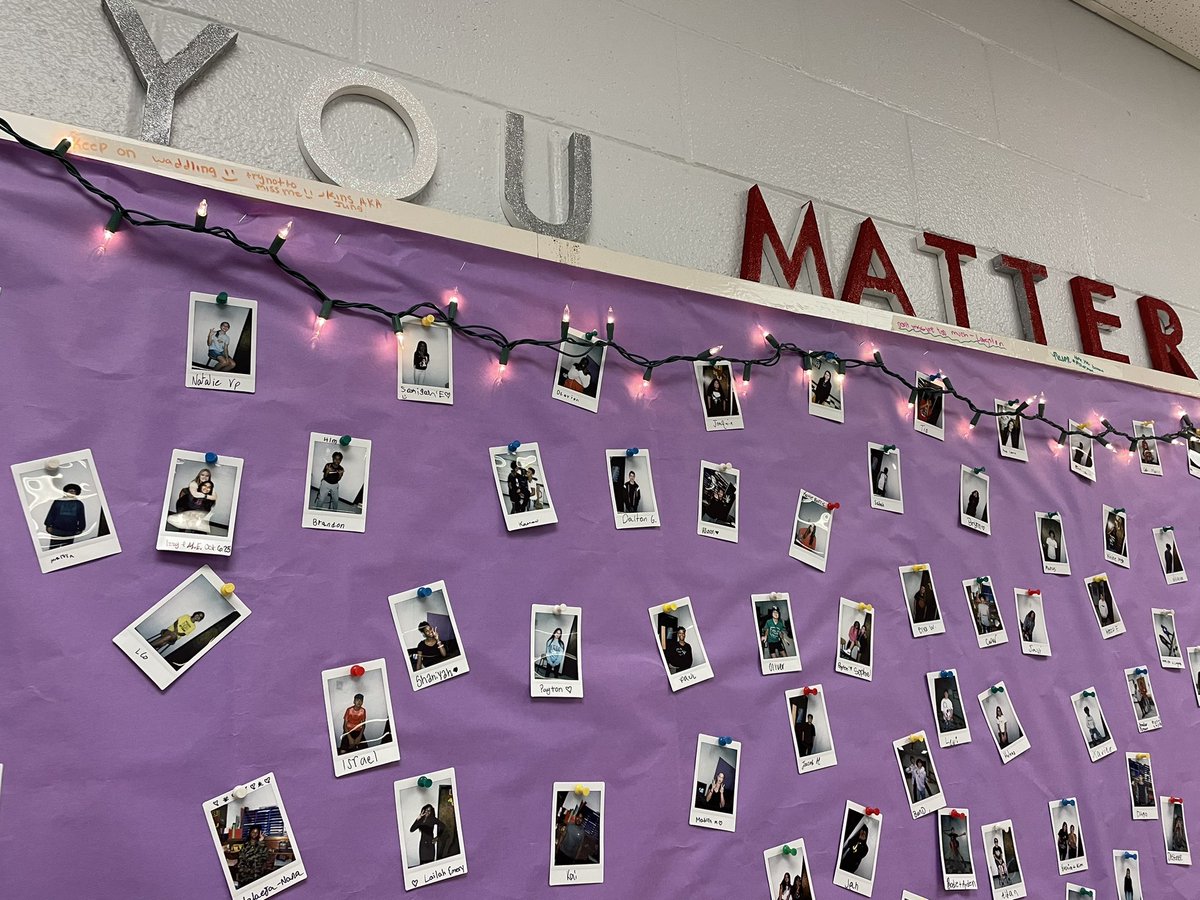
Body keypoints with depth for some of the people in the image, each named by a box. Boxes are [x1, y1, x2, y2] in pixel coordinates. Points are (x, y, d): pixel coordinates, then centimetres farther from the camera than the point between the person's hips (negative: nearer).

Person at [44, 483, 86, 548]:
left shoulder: (79, 503, 8)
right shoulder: (58, 501, 3)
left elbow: (81, 518, 11)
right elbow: (51, 514, 5)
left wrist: (80, 528, 9)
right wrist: (49, 525, 1)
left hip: (70, 532, 1)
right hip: (57, 530, -1)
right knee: (53, 547, -1)